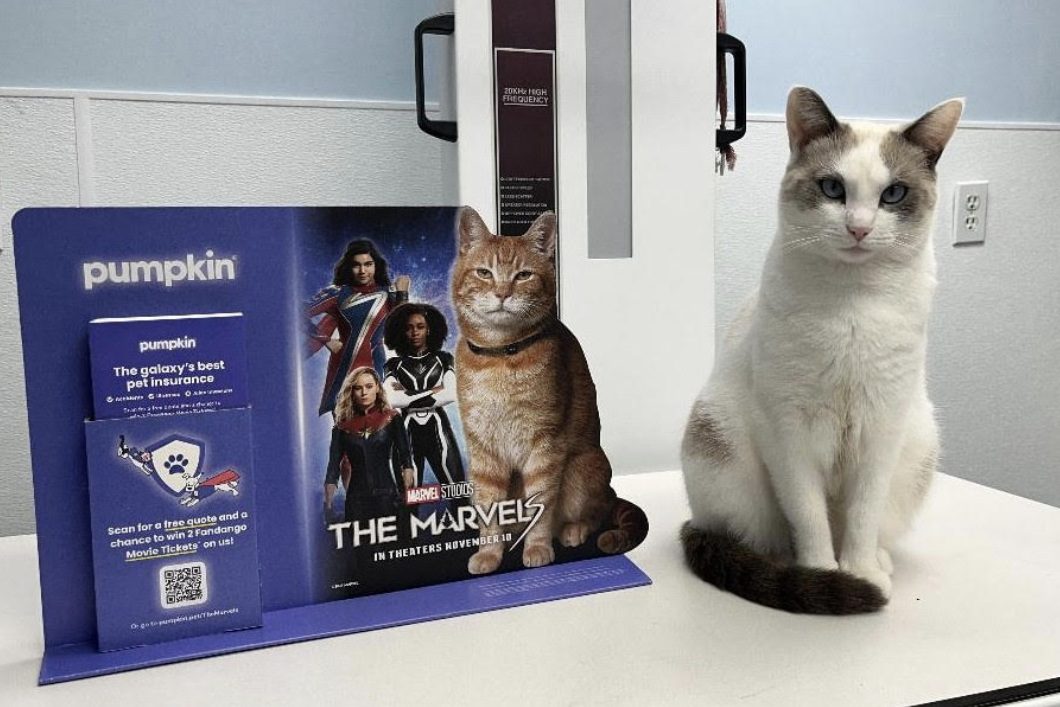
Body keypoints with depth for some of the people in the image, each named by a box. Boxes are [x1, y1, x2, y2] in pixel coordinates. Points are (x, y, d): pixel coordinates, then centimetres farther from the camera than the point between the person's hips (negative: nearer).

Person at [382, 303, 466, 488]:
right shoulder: (394, 365, 7)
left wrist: (408, 397, -8)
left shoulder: (443, 359, 8)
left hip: (437, 430, 0)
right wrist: (432, 391, -10)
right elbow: (391, 399, -11)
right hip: (407, 432, 0)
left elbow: (452, 394, -8)